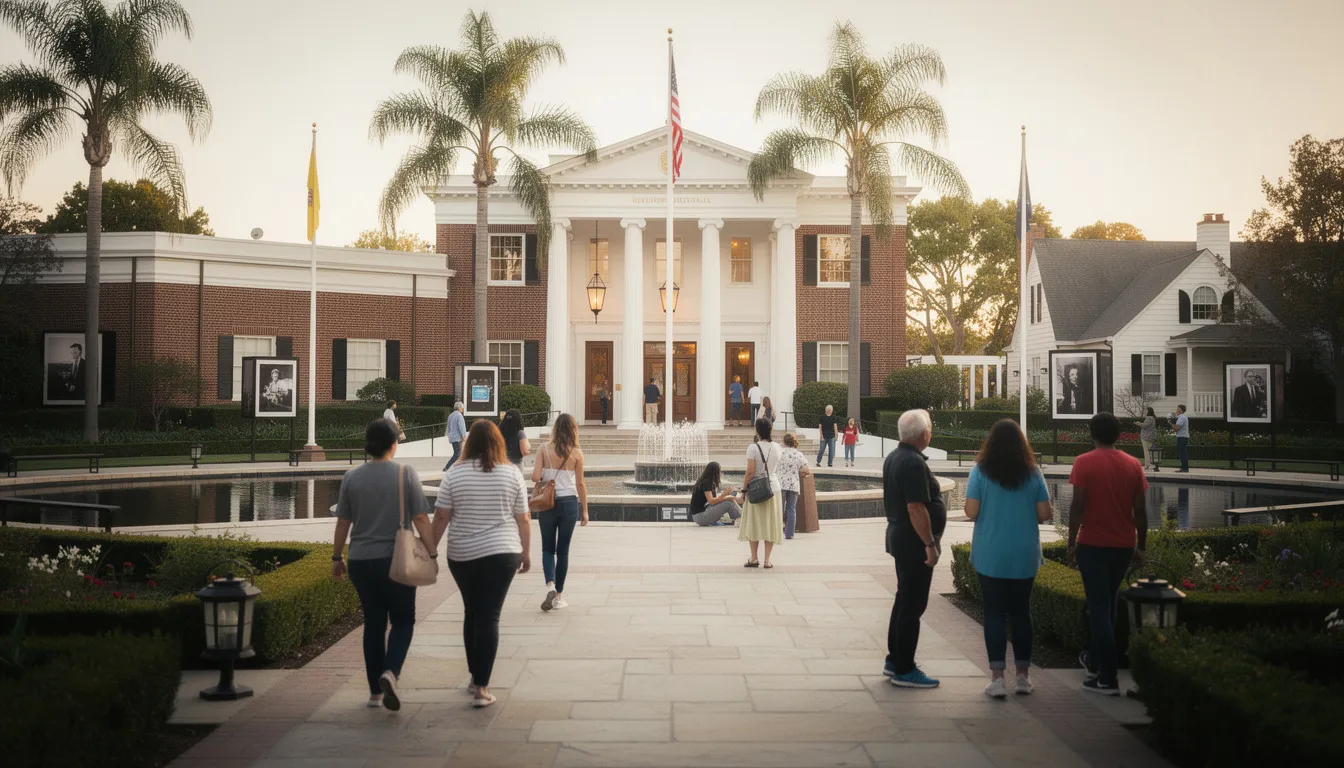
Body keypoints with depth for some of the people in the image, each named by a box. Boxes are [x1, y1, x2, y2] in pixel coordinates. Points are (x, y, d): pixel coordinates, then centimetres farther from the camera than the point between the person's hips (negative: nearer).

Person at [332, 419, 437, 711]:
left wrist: (337, 558, 15)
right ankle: (391, 671, -15)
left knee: (373, 623, 13)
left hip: (361, 561, 3)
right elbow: (421, 519, -9)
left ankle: (375, 691, 17)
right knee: (403, 620, 10)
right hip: (396, 560, -3)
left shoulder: (352, 477, 1)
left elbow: (343, 523, 5)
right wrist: (432, 554, -4)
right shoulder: (405, 473, -6)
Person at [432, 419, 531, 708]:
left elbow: (441, 517, -3)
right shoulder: (512, 473, -2)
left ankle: (475, 677, 28)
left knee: (472, 613, 18)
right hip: (501, 554, -1)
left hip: (462, 556, 1)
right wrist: (526, 553, 11)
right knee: (489, 617, 0)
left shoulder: (454, 474, -2)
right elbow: (523, 519, 1)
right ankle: (481, 688, -4)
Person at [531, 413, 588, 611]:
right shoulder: (576, 453, -6)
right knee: (563, 550, 9)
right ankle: (559, 596, 15)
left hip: (548, 503, 0)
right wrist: (585, 510, 5)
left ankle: (550, 585, -10)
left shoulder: (545, 451, -5)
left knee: (548, 549, 13)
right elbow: (580, 484, -3)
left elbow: (535, 477, -12)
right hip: (569, 503, 0)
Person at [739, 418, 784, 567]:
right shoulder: (777, 447, 2)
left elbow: (750, 471, -16)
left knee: (754, 523, 8)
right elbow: (777, 468, 10)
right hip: (774, 487, 4)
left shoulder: (753, 447, -14)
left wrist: (744, 489, -8)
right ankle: (767, 560, 8)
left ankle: (754, 558, 10)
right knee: (771, 524, 7)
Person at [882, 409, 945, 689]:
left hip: (898, 537, 10)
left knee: (904, 599, 18)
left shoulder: (893, 458, 10)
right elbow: (916, 508, -26)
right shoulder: (914, 463, -21)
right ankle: (904, 670, 2)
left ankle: (894, 660, 26)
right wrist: (930, 544, -21)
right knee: (913, 605, -3)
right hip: (914, 543, -10)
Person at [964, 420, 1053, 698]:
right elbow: (1044, 514, -2)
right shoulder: (1033, 473, -2)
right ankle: (1023, 676, 20)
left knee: (994, 613, 3)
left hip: (990, 556, -2)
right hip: (1024, 556, 2)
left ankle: (997, 677, -1)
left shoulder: (981, 471, -8)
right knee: (1021, 612, 13)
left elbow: (971, 512, -11)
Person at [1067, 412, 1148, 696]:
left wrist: (1072, 542, -6)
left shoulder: (1085, 462, -9)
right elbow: (1141, 510, 2)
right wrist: (1141, 546, 11)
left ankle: (1108, 678, -4)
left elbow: (1078, 506, -14)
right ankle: (1094, 659, 35)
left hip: (1093, 544, -5)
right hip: (1123, 545, 5)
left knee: (1099, 608, -1)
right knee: (1108, 604, 21)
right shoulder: (1133, 464, 3)